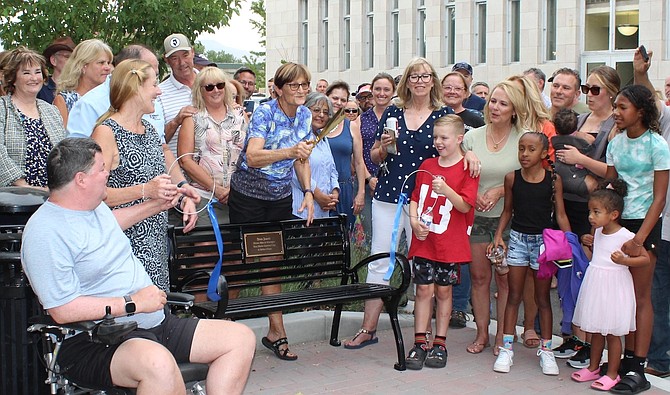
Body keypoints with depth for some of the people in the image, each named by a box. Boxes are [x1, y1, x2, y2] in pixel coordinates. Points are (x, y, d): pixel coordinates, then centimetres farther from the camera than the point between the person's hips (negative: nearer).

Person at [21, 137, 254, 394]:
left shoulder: (94, 206, 14)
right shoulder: (46, 232, -16)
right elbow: (62, 310, -22)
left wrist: (157, 205, 42)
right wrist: (133, 303, -19)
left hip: (154, 323, 10)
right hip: (94, 342, -10)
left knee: (241, 338, 0)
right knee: (158, 363, -42)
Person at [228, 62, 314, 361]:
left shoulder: (305, 116, 4)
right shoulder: (265, 112, -17)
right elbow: (253, 157, -30)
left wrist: (308, 192, 2)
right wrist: (289, 152, -43)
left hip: (280, 198, 5)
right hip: (248, 197, -5)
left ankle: (276, 332, 10)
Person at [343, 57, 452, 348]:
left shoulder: (444, 114, 4)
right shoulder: (393, 112, 9)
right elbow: (375, 157, 14)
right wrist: (383, 148, -8)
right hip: (388, 197, 2)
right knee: (379, 262, 3)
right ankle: (368, 329, 10)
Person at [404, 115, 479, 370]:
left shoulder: (467, 169, -4)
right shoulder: (426, 166, 11)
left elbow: (465, 205, -11)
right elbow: (415, 197, 15)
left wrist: (446, 190, -26)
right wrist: (414, 220, -2)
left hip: (450, 242, -3)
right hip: (423, 240, 3)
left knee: (443, 291, 6)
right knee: (424, 290, 2)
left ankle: (440, 344, 15)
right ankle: (419, 344, 7)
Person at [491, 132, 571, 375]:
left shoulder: (553, 180, -5)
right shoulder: (512, 178, -1)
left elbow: (560, 215, -2)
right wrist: (498, 236, 1)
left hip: (544, 240, -1)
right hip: (518, 238, 1)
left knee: (542, 298, 7)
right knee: (514, 295, 6)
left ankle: (546, 349, 15)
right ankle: (506, 348, 12)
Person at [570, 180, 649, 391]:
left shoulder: (626, 236, -15)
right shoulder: (598, 232, 6)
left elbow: (645, 258, -14)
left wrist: (623, 261, -26)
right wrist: (589, 244, 8)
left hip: (614, 286, -7)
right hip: (595, 284, 7)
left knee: (612, 333, 3)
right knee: (596, 331, 16)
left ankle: (612, 374, 14)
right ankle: (593, 368, 29)